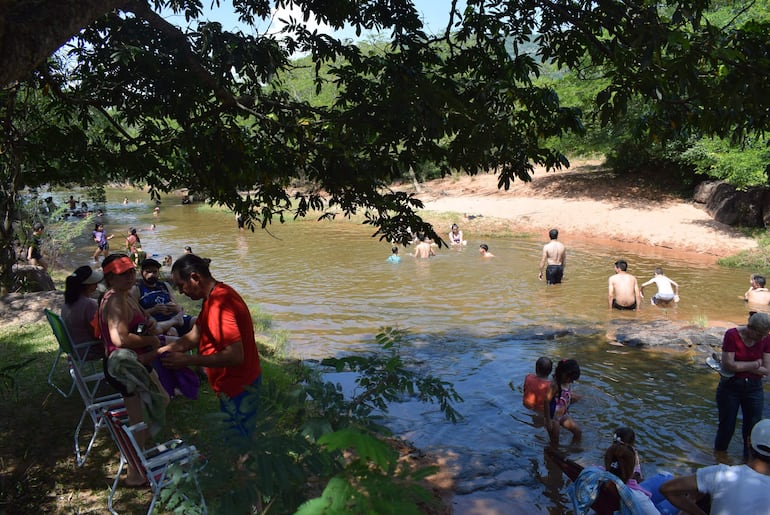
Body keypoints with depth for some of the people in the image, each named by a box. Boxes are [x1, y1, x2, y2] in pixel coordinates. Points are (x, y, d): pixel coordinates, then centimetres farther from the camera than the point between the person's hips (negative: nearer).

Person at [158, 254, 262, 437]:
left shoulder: (219, 304, -27)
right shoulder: (214, 296, 6)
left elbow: (235, 355, -31)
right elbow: (194, 336, 9)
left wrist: (188, 360, -26)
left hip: (238, 386, -10)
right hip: (234, 382, 10)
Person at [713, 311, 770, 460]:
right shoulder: (732, 335, -16)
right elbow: (728, 365, -22)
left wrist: (740, 366, -18)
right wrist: (754, 365, -14)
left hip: (754, 388, 2)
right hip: (730, 387, -2)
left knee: (752, 428, 7)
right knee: (726, 427, 9)